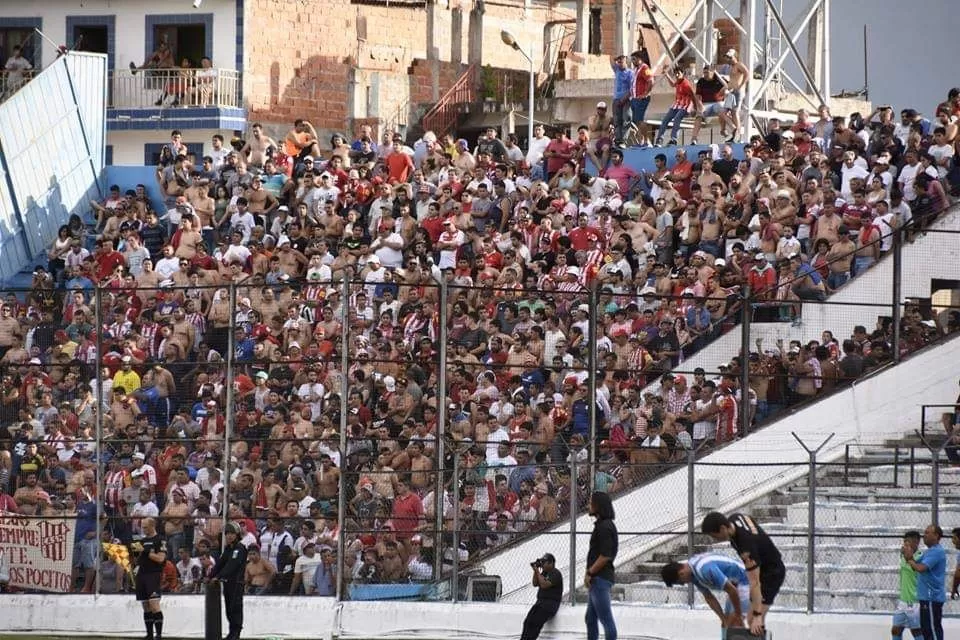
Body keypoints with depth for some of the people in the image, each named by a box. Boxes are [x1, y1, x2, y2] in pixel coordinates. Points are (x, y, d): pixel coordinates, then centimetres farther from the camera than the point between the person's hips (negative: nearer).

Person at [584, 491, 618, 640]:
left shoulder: (605, 526, -16)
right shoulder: (602, 525, 16)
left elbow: (605, 555, -21)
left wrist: (590, 573, -14)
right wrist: (590, 573, 13)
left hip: (600, 579, -11)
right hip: (598, 579, 11)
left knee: (606, 619, -8)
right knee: (591, 618, 17)